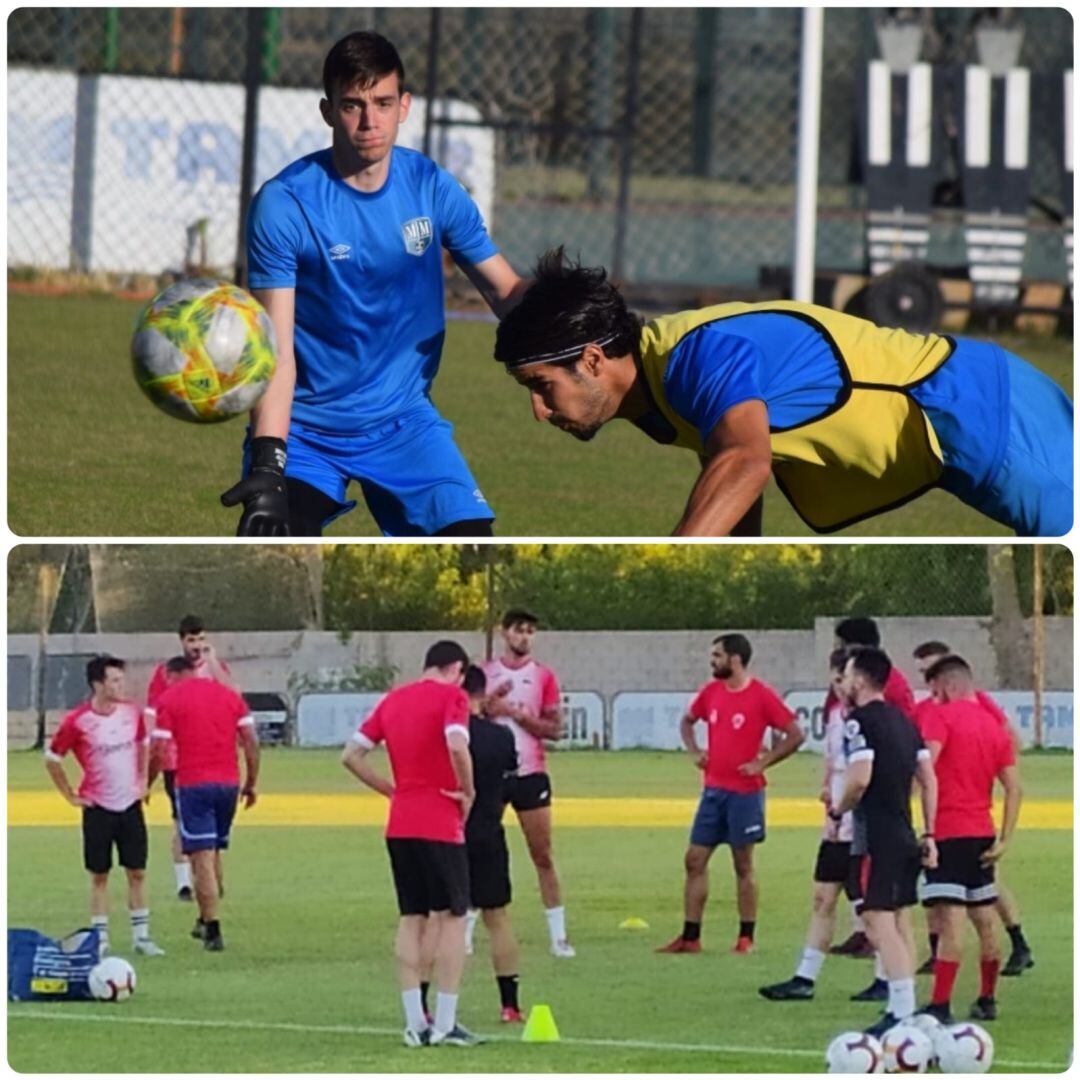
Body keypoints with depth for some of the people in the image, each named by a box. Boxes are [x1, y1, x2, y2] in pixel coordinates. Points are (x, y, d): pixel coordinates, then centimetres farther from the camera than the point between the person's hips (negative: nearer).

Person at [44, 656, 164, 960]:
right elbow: (52, 759, -3)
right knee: (99, 875, 2)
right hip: (98, 807, -3)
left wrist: (142, 780, 12)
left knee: (137, 872, 4)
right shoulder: (77, 721, -14)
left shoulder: (132, 712, -1)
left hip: (130, 804, 3)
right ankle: (100, 940, 8)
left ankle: (141, 935, 11)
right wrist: (71, 796, -2)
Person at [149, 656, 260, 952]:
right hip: (229, 782, 4)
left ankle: (213, 930, -9)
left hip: (193, 785, -4)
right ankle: (205, 921, 25)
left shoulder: (169, 699, -1)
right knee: (213, 853, 18)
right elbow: (251, 741, 7)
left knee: (202, 858, -5)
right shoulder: (229, 695, 11)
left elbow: (159, 752, -7)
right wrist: (251, 783, 13)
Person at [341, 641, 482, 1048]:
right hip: (441, 825, -6)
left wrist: (393, 790, 11)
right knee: (452, 918, 1)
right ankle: (444, 1024, -2)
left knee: (411, 919, 10)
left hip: (399, 826, 6)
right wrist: (468, 792, -11)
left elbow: (351, 755, 10)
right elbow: (456, 745, -24)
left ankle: (415, 1023, 8)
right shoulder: (451, 696, -6)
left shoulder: (394, 699, 13)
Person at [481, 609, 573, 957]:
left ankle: (558, 935, 3)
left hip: (530, 773, -1)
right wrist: (489, 703, -12)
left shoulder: (543, 677, 4)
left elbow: (554, 728, -1)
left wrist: (517, 714, -13)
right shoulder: (485, 673, 8)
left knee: (543, 856, 0)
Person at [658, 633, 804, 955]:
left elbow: (795, 735, -11)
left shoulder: (762, 696, -11)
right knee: (695, 861, 4)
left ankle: (746, 938, 9)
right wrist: (694, 751, 8)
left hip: (745, 792, -6)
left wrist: (762, 762, -14)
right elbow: (687, 721, 24)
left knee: (743, 865, 1)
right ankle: (690, 937, 8)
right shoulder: (711, 692, 7)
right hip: (713, 789, 6)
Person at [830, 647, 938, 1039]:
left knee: (880, 924, -10)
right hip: (904, 836, 9)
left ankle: (901, 1013, -16)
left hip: (875, 837, -9)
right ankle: (903, 1009, 18)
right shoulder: (903, 721, 14)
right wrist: (929, 835, 15)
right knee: (900, 922, 14)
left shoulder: (860, 721, -12)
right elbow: (929, 779, 14)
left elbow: (860, 778, -22)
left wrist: (838, 810, -4)